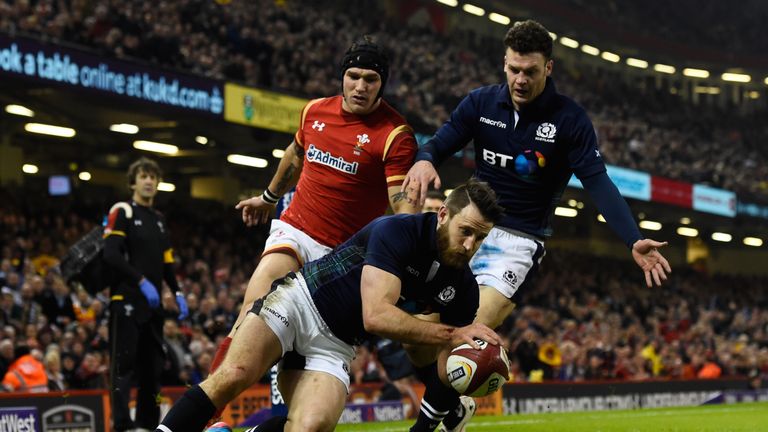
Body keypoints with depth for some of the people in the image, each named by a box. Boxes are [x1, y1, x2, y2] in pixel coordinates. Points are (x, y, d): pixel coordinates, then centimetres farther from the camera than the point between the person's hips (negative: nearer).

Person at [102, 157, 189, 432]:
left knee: (152, 364, 8)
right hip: (127, 301, -7)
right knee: (125, 362, -9)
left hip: (153, 303, 7)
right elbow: (111, 255, -13)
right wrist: (142, 282, -19)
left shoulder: (159, 220, 20)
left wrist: (177, 293, 11)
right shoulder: (122, 212, -2)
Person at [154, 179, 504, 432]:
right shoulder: (399, 231, -20)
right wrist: (452, 333, -24)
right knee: (233, 375, -29)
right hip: (301, 299, -5)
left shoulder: (462, 287, -1)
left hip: (336, 344, 5)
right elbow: (376, 315, -28)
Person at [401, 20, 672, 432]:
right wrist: (424, 160, -32)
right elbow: (440, 142, -6)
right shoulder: (480, 102, 0)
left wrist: (633, 240, -27)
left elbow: (598, 183, -14)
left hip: (520, 240, -4)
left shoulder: (569, 119, -9)